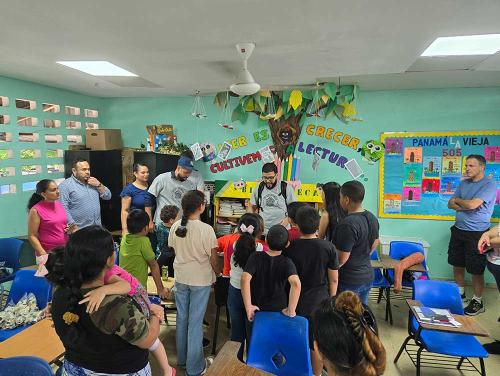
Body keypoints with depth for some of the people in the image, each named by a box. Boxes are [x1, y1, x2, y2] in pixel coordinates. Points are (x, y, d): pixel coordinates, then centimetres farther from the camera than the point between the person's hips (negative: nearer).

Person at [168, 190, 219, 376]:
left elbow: (174, 249, 7)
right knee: (195, 321, 6)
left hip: (181, 277, 5)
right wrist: (217, 273, 3)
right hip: (201, 279, -5)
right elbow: (213, 257, -15)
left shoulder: (175, 227, -6)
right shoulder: (206, 229, -22)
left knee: (182, 317, 19)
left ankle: (182, 358, 37)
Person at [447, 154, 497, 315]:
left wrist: (457, 200, -4)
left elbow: (472, 204, -23)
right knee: (457, 264, 15)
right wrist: (465, 206, -12)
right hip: (459, 230, 7)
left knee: (476, 270, 2)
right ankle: (460, 293, 33)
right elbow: (450, 204, 6)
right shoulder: (464, 183, 9)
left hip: (476, 233, -6)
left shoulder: (489, 185, -12)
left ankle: (477, 302, 17)